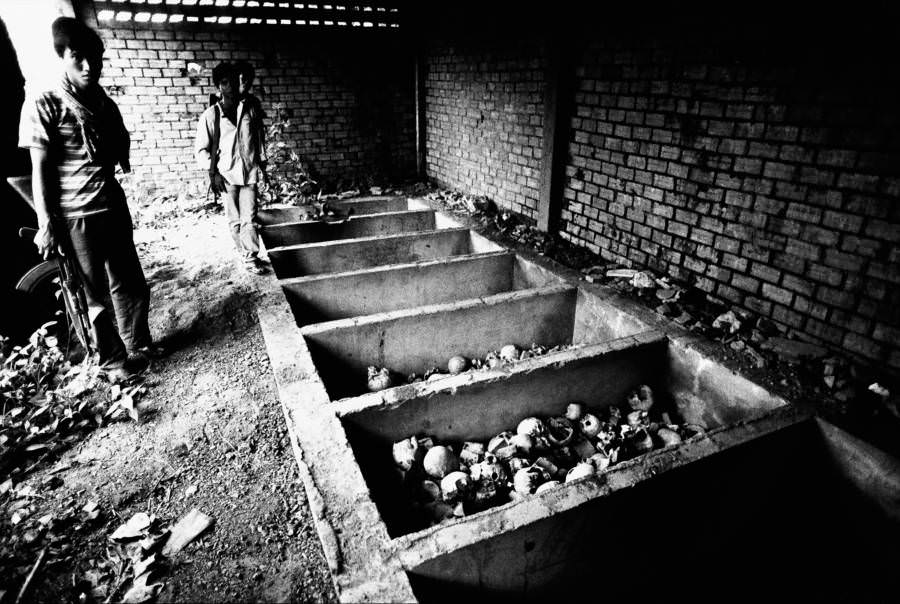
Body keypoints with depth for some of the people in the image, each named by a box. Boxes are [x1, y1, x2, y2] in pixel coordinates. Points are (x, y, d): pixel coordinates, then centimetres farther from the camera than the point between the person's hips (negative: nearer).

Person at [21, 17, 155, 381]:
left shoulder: (106, 105, 9)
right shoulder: (45, 107, -7)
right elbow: (40, 170, -8)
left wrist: (121, 154, 1)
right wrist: (46, 225, -10)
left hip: (114, 208, 5)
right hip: (76, 218, -5)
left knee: (130, 283, 10)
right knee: (96, 293, 5)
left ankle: (139, 345, 28)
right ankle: (113, 360, 19)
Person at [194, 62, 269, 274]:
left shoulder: (250, 109, 4)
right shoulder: (210, 115, -2)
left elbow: (259, 137, 13)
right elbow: (201, 148, 1)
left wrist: (262, 164, 10)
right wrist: (212, 173, -7)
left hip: (250, 171, 0)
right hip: (226, 174, 0)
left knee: (249, 218, -6)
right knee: (234, 219, 6)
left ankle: (251, 258, -2)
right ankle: (244, 253, 21)